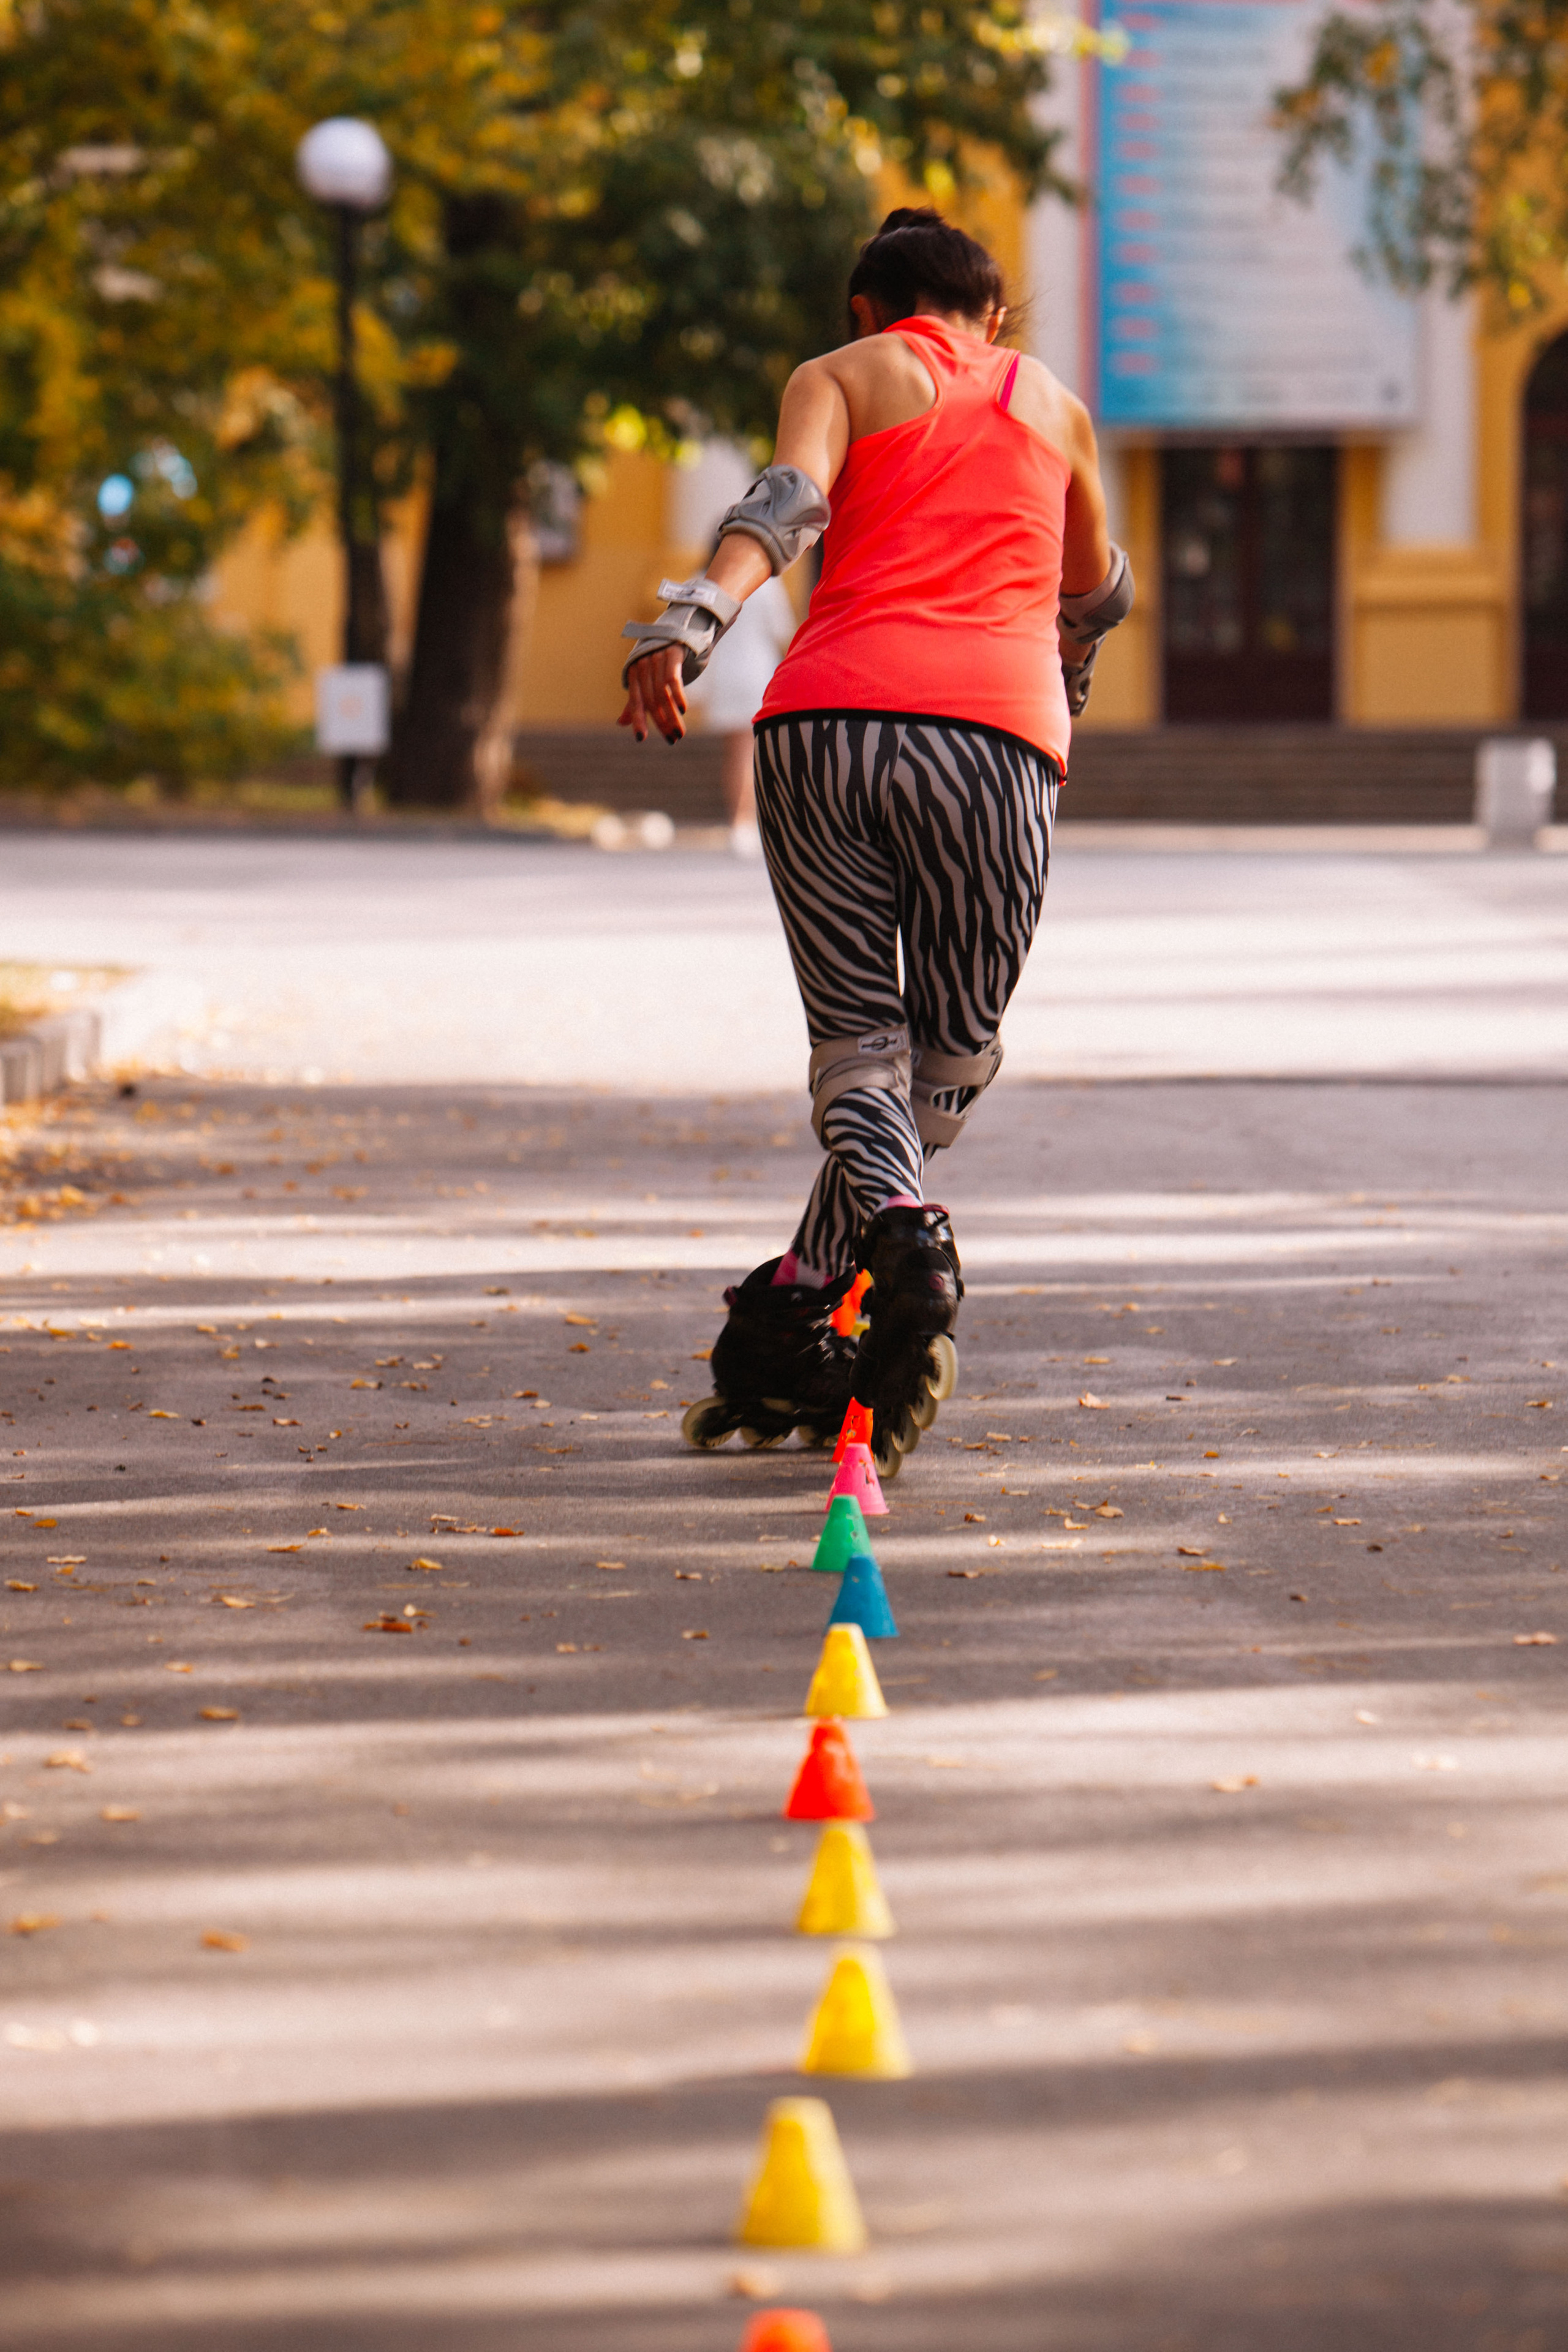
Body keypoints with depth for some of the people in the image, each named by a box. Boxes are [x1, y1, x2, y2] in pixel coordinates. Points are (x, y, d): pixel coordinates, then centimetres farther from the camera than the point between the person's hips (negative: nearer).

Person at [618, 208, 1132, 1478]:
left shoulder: (840, 376, 20)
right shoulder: (1053, 402, 29)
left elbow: (786, 502, -3)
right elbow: (1095, 596, 45)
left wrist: (688, 626, -18)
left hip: (825, 717, 0)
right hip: (996, 731, 0)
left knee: (857, 1047, 5)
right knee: (947, 1063, 12)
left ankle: (900, 1231, -25)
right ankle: (787, 1331, 7)